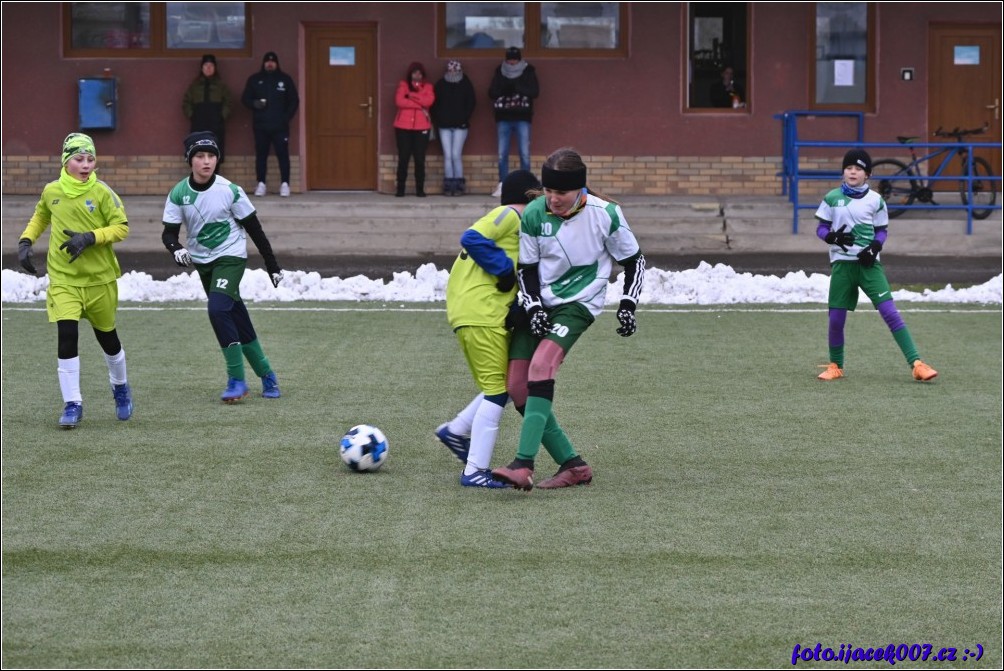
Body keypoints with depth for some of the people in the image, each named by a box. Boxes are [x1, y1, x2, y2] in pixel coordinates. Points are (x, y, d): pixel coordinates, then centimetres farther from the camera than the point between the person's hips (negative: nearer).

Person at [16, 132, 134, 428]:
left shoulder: (102, 193, -10)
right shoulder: (51, 192, 0)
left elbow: (121, 227, -10)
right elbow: (40, 217, 20)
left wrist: (89, 238, -23)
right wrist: (26, 241, 6)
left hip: (100, 279, -1)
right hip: (63, 279, 1)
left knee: (106, 335, 15)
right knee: (66, 335, -14)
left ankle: (120, 388, 42)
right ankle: (72, 404, -6)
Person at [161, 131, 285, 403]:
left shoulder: (229, 191, -14)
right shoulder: (179, 194, -7)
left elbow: (253, 228, -5)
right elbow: (169, 231, -4)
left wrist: (272, 265, 0)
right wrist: (176, 248, -28)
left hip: (231, 257, -4)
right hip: (202, 261, 4)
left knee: (218, 310, -23)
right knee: (236, 317, 8)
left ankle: (237, 380, -15)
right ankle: (266, 374, 23)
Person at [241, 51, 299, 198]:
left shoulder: (285, 79, 6)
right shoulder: (254, 80, 9)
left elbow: (294, 101, 8)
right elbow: (245, 99, 11)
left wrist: (287, 117, -4)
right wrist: (254, 104, -11)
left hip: (280, 126, -1)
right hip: (260, 125, 1)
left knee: (283, 154, -6)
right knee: (261, 155, 2)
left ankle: (285, 184, -3)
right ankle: (261, 184, 7)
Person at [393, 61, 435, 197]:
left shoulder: (428, 87, 11)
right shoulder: (403, 85, 7)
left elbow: (429, 101, -9)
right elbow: (399, 101, -9)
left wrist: (411, 95, -10)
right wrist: (419, 106, -10)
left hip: (422, 127, 1)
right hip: (403, 127, -1)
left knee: (420, 159, 0)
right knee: (403, 158, -1)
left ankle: (420, 189, 4)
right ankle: (400, 188, 3)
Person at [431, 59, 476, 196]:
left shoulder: (466, 84, 3)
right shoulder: (440, 85, 8)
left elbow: (471, 103, 3)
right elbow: (434, 104, 10)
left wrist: (465, 119, -6)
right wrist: (437, 120, -1)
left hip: (460, 125, -2)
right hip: (444, 125, 2)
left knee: (456, 155, -8)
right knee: (447, 155, -2)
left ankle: (459, 185, -2)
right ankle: (449, 185, 0)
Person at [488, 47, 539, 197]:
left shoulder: (528, 71, 0)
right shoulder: (499, 72, 5)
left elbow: (535, 92, -9)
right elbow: (492, 93, 2)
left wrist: (517, 87, -22)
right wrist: (503, 89, -19)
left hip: (522, 118, -2)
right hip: (503, 118, 2)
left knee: (524, 154, -3)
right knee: (502, 154, 3)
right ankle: (502, 184, 10)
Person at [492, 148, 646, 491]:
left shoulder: (605, 214, -12)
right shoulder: (533, 214, -6)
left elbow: (633, 259, 2)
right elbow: (526, 267, 5)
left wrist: (627, 305, -7)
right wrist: (533, 307, -9)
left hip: (579, 304, -5)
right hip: (540, 305, 5)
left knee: (541, 364, -29)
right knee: (516, 385, -5)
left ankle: (524, 465, -34)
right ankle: (573, 465, 6)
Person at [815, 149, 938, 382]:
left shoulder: (875, 200, 2)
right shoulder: (832, 198, 3)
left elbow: (882, 231, 9)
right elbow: (821, 229, 6)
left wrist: (873, 249, -10)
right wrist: (834, 237, -16)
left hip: (868, 264, -1)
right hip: (842, 263, 1)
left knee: (890, 312, -12)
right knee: (836, 318, 1)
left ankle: (916, 364, -15)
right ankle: (835, 367, 24)